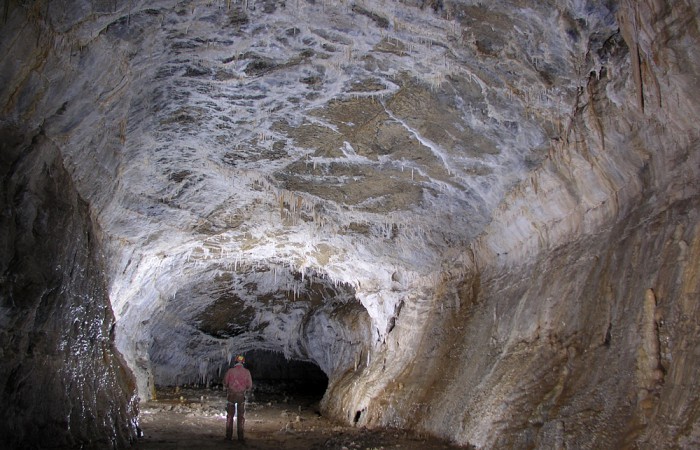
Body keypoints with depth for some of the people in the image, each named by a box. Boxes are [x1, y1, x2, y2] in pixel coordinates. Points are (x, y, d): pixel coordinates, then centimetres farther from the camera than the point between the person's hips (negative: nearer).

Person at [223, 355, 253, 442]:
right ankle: (240, 436, 7)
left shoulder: (230, 371, -8)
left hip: (231, 395, 0)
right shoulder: (246, 372, -6)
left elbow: (225, 383, -1)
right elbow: (249, 385, -3)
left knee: (230, 415, 12)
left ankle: (229, 435, 12)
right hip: (241, 395, 0)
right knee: (241, 416, 9)